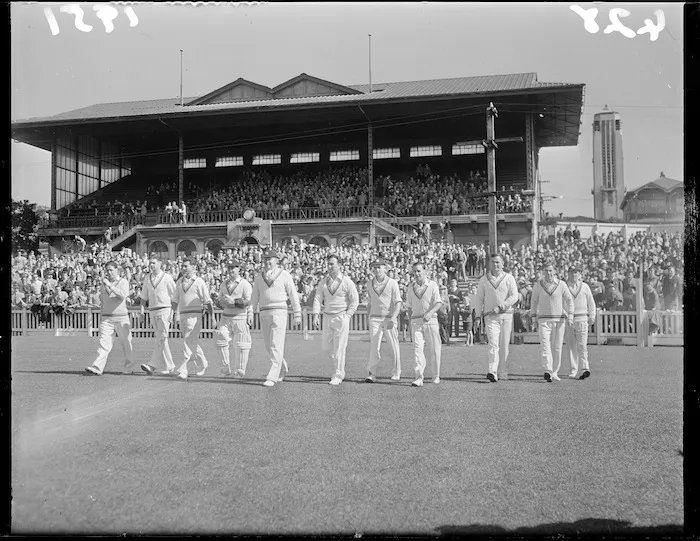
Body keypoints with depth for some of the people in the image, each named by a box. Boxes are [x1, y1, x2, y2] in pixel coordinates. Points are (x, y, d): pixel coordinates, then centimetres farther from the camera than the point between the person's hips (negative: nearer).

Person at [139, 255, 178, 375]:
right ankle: (170, 366, 15)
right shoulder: (147, 278, 12)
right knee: (161, 339, 8)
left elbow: (174, 296, -2)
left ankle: (152, 366, -16)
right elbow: (144, 296, 17)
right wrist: (142, 309, 3)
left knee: (161, 338, -11)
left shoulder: (167, 278, -2)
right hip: (153, 312, 6)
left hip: (165, 310, -6)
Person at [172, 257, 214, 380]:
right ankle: (202, 363, 33)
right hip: (182, 316, 6)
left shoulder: (199, 282, -3)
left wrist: (212, 318, -2)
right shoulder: (179, 282, 13)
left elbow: (207, 302, -2)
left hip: (194, 316, -6)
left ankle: (183, 370, -14)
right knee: (193, 343, 16)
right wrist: (176, 314, 4)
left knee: (189, 343, -12)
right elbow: (175, 300, 17)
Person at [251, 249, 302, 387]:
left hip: (279, 312, -5)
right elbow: (255, 297, 16)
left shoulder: (284, 275, 0)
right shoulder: (259, 277, 12)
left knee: (276, 346, -10)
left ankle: (272, 377, -9)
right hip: (264, 314, 5)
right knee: (269, 347, 9)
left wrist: (297, 315, 1)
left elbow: (293, 295, 2)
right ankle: (283, 368, 31)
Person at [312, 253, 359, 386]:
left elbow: (355, 301, -3)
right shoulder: (323, 283, 8)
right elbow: (318, 299, 3)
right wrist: (316, 315, -10)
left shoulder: (347, 282, -4)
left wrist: (347, 317, -10)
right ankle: (340, 367, 31)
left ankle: (338, 376, 3)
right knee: (327, 348, 7)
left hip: (341, 318, -5)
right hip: (327, 318, 5)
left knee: (339, 348, -5)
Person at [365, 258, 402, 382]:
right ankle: (371, 375, -11)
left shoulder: (392, 283, -2)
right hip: (375, 319, 2)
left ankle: (396, 374, 15)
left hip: (389, 319, -2)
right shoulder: (370, 284, 11)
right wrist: (369, 316, 15)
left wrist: (393, 319, -20)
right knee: (374, 347, -8)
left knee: (394, 347, 3)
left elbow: (398, 303, -8)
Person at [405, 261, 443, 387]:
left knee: (433, 350, 3)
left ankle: (436, 376, 20)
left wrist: (430, 313, -26)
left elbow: (438, 303, -10)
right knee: (417, 348, -11)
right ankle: (419, 378, -16)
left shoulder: (432, 285, 0)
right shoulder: (411, 287, 12)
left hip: (430, 320, -2)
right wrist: (411, 322, 14)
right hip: (416, 321, 2)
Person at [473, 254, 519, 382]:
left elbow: (514, 297, -5)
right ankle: (492, 372, -25)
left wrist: (500, 307, -18)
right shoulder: (484, 279, 9)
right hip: (490, 317, -1)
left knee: (504, 345, 3)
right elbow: (479, 298, 12)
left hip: (506, 315, 1)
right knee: (493, 344, -15)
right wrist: (478, 316, 5)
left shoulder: (509, 278, 5)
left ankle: (502, 373, 12)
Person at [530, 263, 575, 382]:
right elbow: (534, 302, 10)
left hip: (559, 320, 1)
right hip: (544, 320, -1)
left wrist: (570, 316, -9)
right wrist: (534, 319, 5)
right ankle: (547, 372, -27)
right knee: (545, 345, -16)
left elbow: (569, 300, 3)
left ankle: (554, 373, 16)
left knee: (557, 347, 4)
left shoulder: (561, 284, 1)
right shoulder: (538, 285, 3)